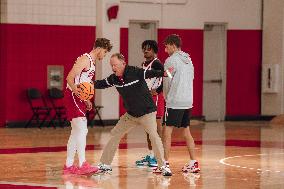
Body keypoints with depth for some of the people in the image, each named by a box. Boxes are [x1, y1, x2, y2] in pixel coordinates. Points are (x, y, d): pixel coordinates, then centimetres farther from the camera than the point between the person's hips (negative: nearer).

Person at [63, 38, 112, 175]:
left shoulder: (92, 62, 19)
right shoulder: (85, 59, -13)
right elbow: (70, 78, -21)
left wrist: (86, 101, 20)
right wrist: (76, 90, -36)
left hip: (79, 97, 11)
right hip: (72, 96, -11)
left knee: (76, 132, 12)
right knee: (82, 130, -15)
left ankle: (68, 165, 16)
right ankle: (82, 165, -18)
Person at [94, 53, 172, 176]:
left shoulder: (135, 72, -22)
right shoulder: (114, 78, -3)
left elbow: (151, 74, -31)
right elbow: (102, 84, 10)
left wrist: (164, 73, -49)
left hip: (147, 112, -7)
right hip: (130, 114, 7)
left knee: (153, 135, -22)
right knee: (115, 135, 10)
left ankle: (162, 166, -13)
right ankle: (105, 164, 21)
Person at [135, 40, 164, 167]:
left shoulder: (157, 64, -13)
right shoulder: (144, 64, 15)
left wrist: (157, 91, -21)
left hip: (155, 97, -9)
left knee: (157, 126, -8)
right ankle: (150, 155, 20)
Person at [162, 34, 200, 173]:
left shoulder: (171, 60, -9)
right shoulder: (188, 60, 15)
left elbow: (166, 82, -6)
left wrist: (166, 97, 12)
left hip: (174, 102, -8)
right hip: (188, 101, 8)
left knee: (167, 131, -4)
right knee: (186, 132, 12)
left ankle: (165, 162, -7)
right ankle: (193, 163, 10)